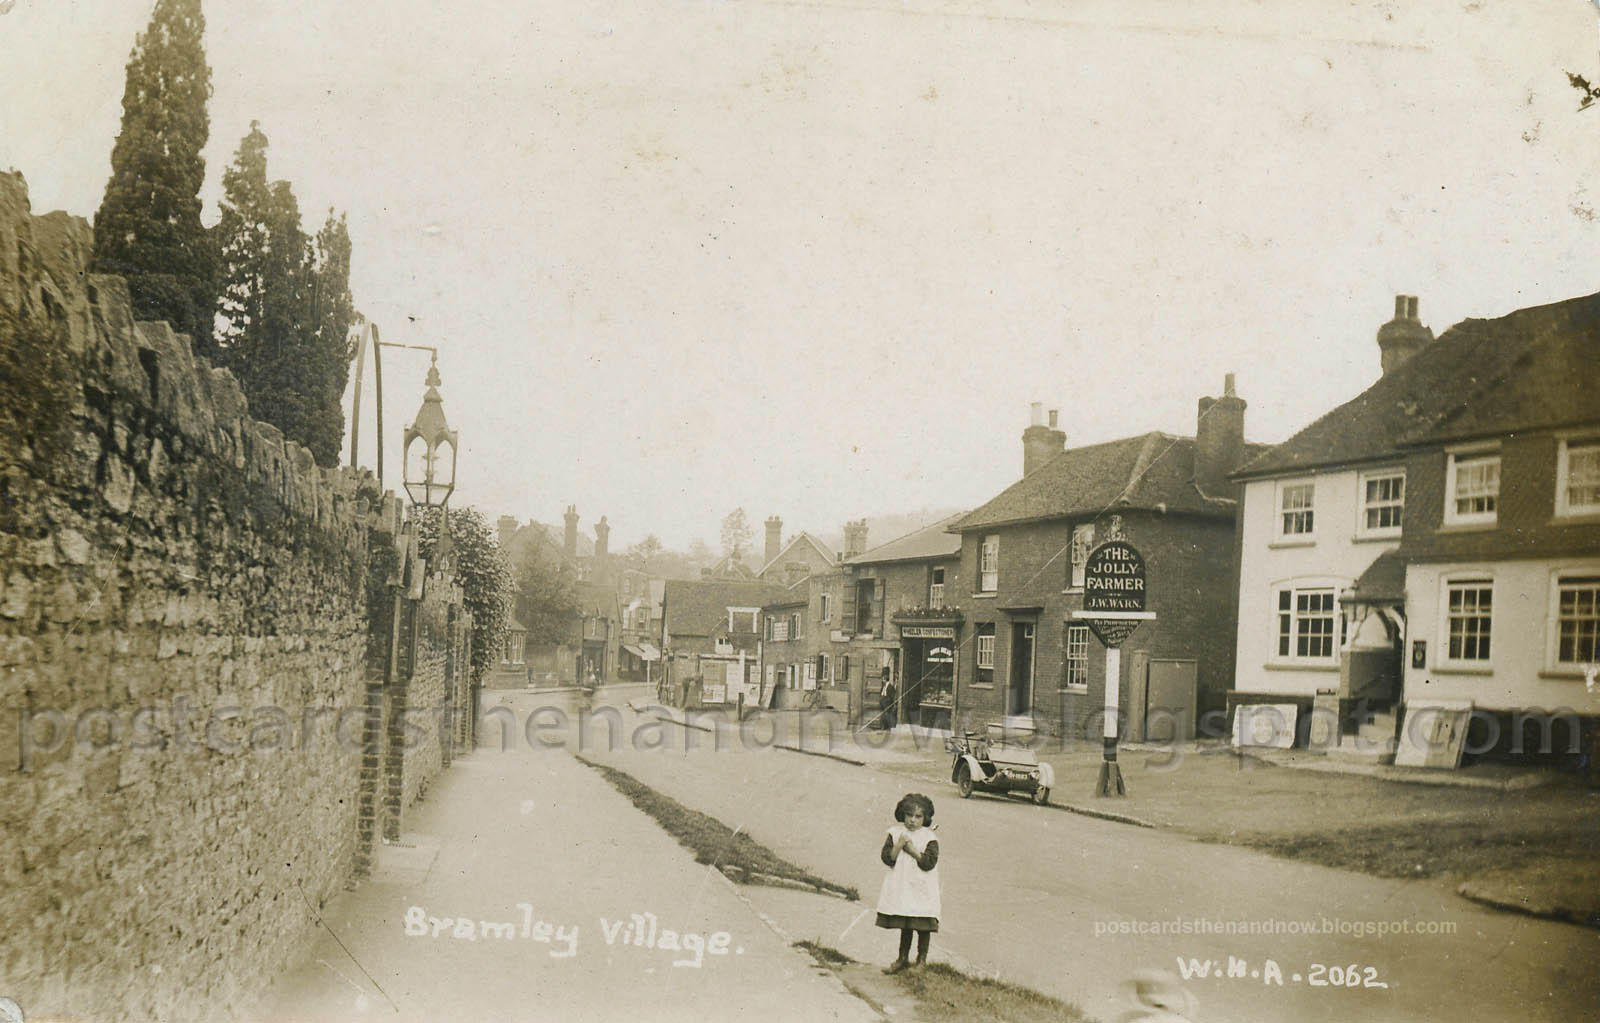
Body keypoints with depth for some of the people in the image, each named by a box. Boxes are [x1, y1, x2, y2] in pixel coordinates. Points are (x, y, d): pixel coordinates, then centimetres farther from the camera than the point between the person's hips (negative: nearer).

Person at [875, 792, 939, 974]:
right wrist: (899, 845, -18)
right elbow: (887, 858, -5)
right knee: (905, 926, 15)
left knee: (923, 927, 3)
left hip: (922, 890, -3)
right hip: (901, 887, 3)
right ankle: (903, 958, 29)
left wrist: (913, 850, -20)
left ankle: (922, 959, 19)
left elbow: (929, 863, -16)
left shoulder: (929, 838, -8)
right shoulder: (895, 833, 1)